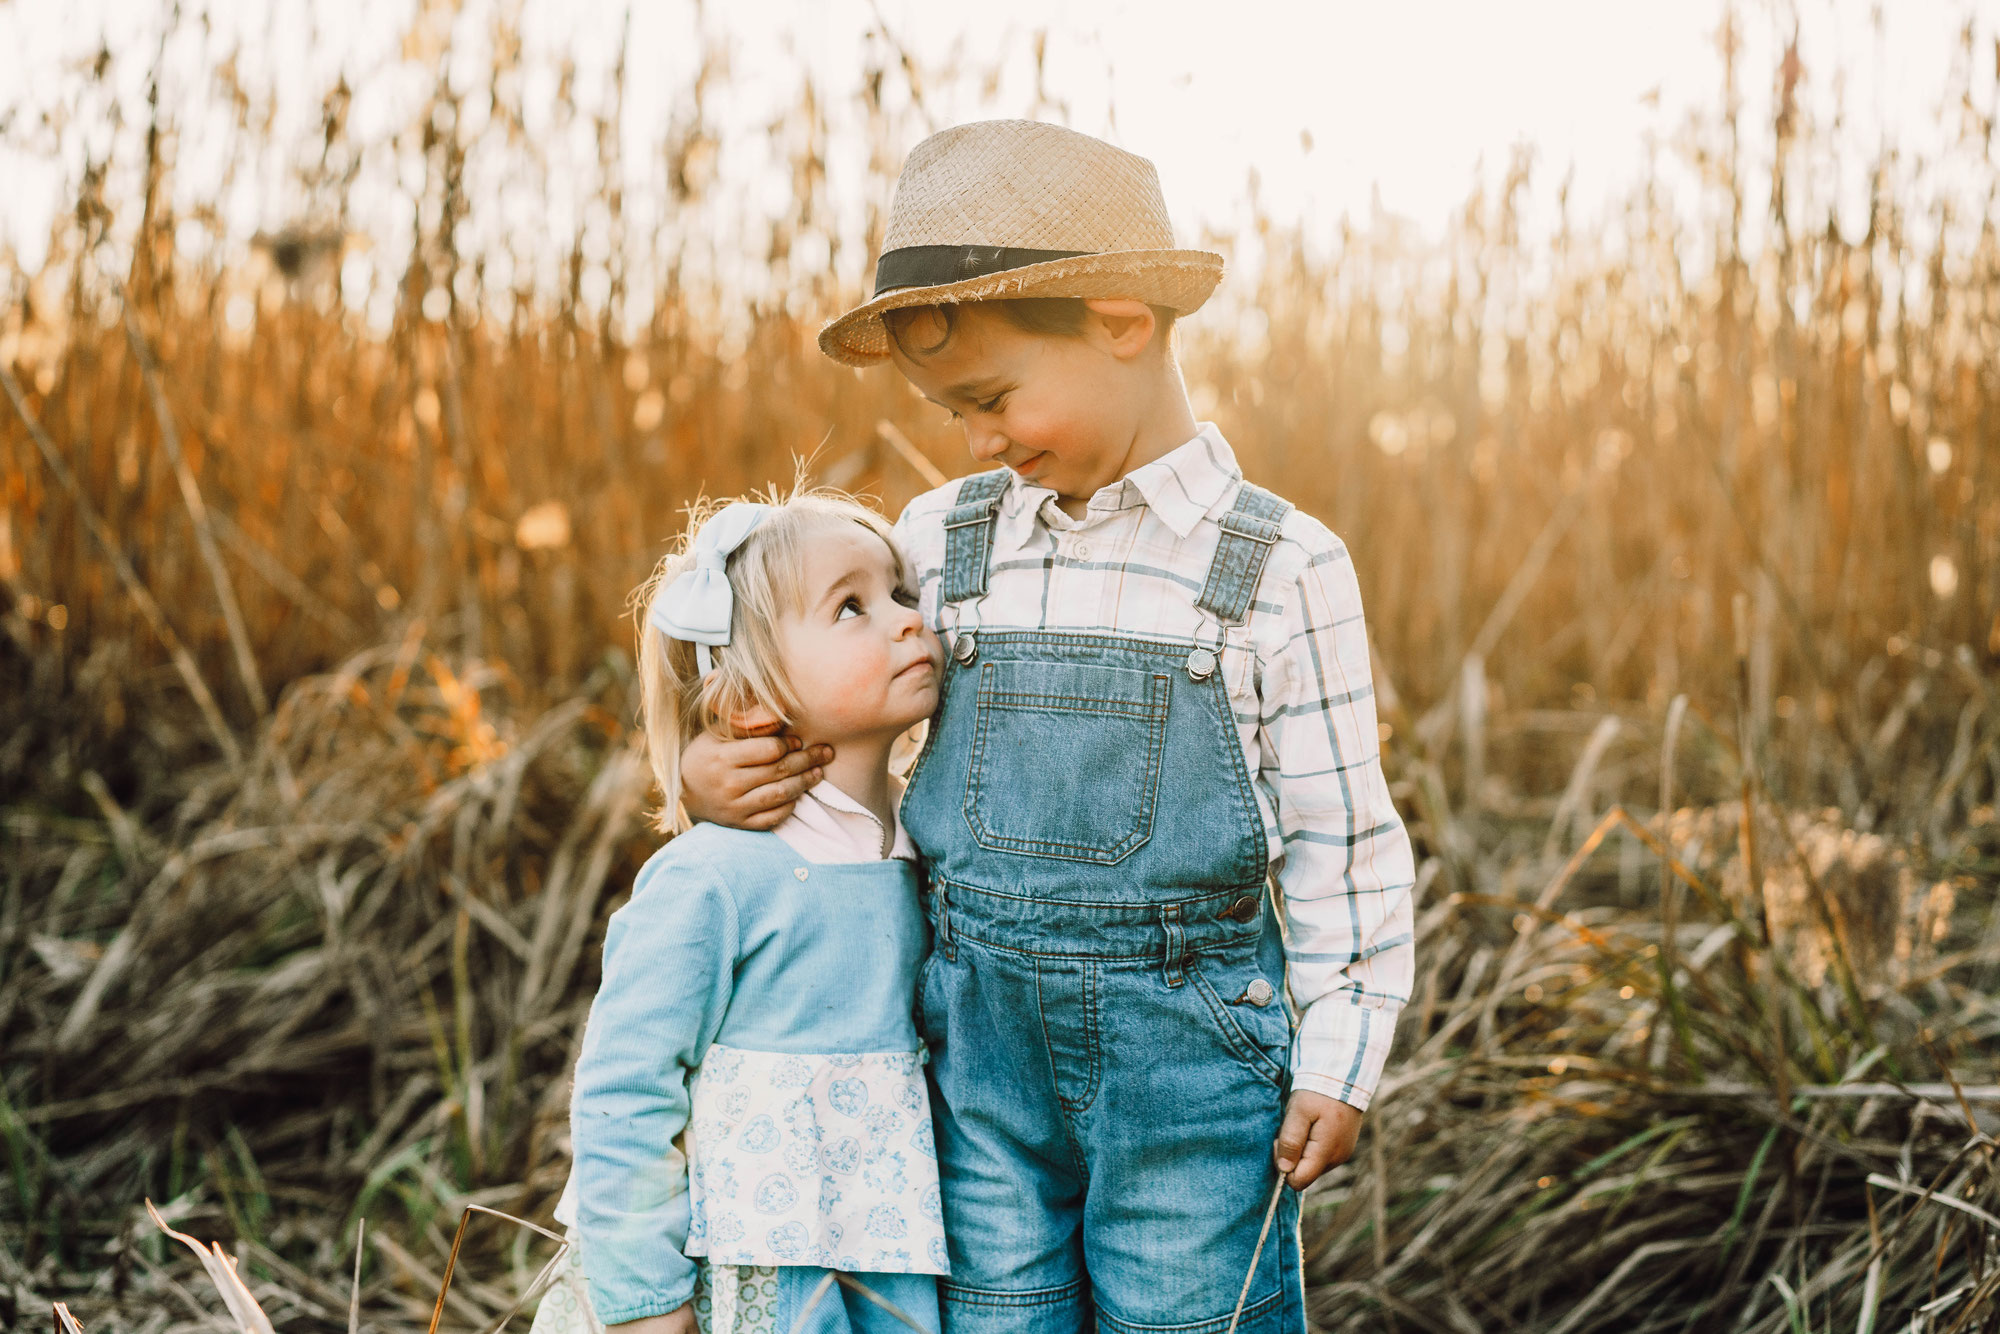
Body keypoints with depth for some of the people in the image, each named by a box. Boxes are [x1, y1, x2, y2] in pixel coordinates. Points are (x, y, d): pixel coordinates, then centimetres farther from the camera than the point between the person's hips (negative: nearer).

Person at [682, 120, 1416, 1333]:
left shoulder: (1282, 567, -6)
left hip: (1187, 1051, -3)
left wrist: (1341, 1061, -3)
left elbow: (1339, 839, -2)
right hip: (981, 1048, 3)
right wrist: (718, 770, -1)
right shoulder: (946, 539, 4)